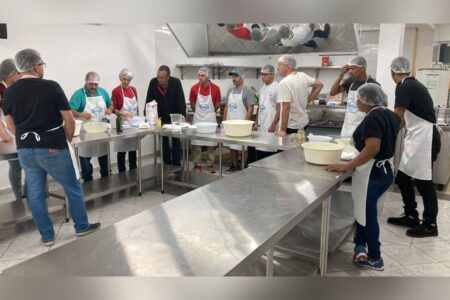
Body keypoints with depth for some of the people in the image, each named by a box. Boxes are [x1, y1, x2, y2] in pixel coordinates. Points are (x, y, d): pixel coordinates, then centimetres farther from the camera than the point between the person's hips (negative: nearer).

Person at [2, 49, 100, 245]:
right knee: (73, 188, 12)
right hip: (53, 148, -5)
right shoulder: (51, 87, -12)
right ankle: (82, 227, 23)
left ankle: (46, 236, 22)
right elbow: (69, 120, -10)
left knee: (35, 193, 13)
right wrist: (67, 139, 7)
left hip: (25, 150, 5)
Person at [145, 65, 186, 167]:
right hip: (161, 117, 2)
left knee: (176, 141, 3)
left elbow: (181, 100, -20)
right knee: (164, 141, 7)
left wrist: (182, 116, -27)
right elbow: (148, 101, -9)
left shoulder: (176, 82, -19)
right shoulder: (153, 82, -13)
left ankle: (177, 164, 9)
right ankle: (167, 164, 16)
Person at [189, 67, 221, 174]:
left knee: (211, 143, 4)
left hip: (210, 118, -1)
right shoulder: (194, 88, -6)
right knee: (196, 143, 3)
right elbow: (192, 103, 8)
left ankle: (210, 165, 15)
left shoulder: (215, 88, -9)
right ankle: (197, 165, 14)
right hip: (197, 118, 1)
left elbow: (217, 104, 4)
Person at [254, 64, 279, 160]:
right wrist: (256, 123, 13)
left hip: (270, 127, -8)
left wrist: (273, 125, -16)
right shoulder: (262, 88, 13)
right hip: (261, 126, 8)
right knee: (259, 150, 10)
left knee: (270, 151, -4)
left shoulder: (277, 88, -11)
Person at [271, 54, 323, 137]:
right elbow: (319, 85, 15)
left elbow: (286, 107, -25)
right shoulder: (303, 76, 2)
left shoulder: (284, 83, -20)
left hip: (291, 126, -8)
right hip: (303, 122, 8)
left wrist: (283, 130, -22)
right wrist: (308, 99, 11)